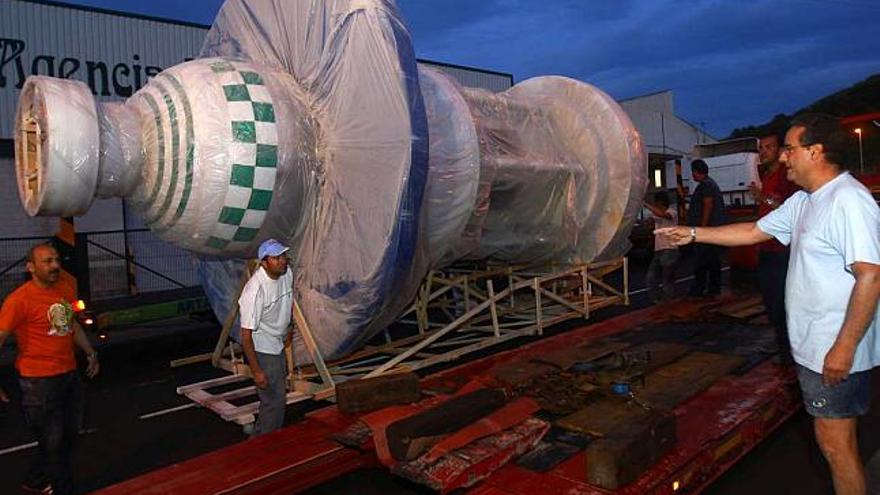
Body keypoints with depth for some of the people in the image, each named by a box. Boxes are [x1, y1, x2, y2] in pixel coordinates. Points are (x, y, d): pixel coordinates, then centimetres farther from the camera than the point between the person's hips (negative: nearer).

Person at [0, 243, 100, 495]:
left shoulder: (66, 291, 4)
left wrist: (90, 352, 23)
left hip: (70, 374, 8)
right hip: (40, 381, -8)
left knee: (68, 435, 21)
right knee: (53, 442, 6)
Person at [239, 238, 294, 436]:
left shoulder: (287, 274, -9)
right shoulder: (255, 289, -31)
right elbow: (246, 334, -26)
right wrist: (256, 370, -23)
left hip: (278, 346, 8)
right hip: (262, 351, -8)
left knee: (279, 396, 20)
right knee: (273, 402, -4)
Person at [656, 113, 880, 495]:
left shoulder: (849, 200, -19)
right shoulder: (803, 201, 11)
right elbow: (754, 232, 19)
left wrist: (843, 348, -24)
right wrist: (693, 234, 14)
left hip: (836, 352, -9)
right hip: (811, 347, 9)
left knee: (835, 443, 1)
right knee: (832, 440, 20)